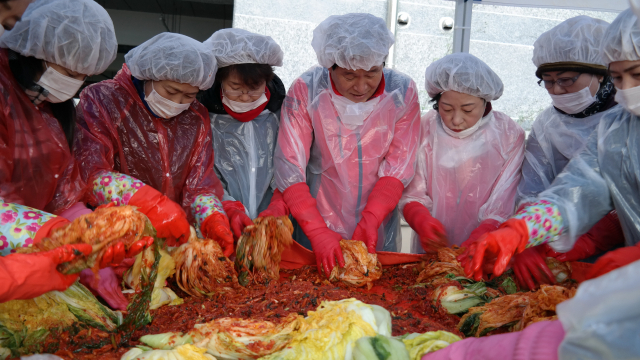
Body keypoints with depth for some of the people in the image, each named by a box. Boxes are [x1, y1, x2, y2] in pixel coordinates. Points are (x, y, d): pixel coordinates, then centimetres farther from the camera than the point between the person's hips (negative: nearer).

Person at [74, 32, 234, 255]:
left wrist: (213, 219, -19)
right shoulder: (101, 100, -4)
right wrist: (151, 204, -33)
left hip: (176, 242, 5)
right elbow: (90, 173, -17)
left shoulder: (196, 119, 10)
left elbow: (200, 185, 5)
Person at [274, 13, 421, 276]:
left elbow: (398, 167, -9)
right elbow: (289, 168, -18)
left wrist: (371, 220, -21)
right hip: (315, 225, -1)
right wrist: (318, 232, -26)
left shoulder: (403, 92, -10)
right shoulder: (306, 91, -15)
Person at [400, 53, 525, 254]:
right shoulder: (424, 130, 0)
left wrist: (477, 242, -24)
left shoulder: (509, 136, -3)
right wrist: (422, 221, -21)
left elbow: (501, 212, -6)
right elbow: (411, 196, 0)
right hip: (429, 253, -1)